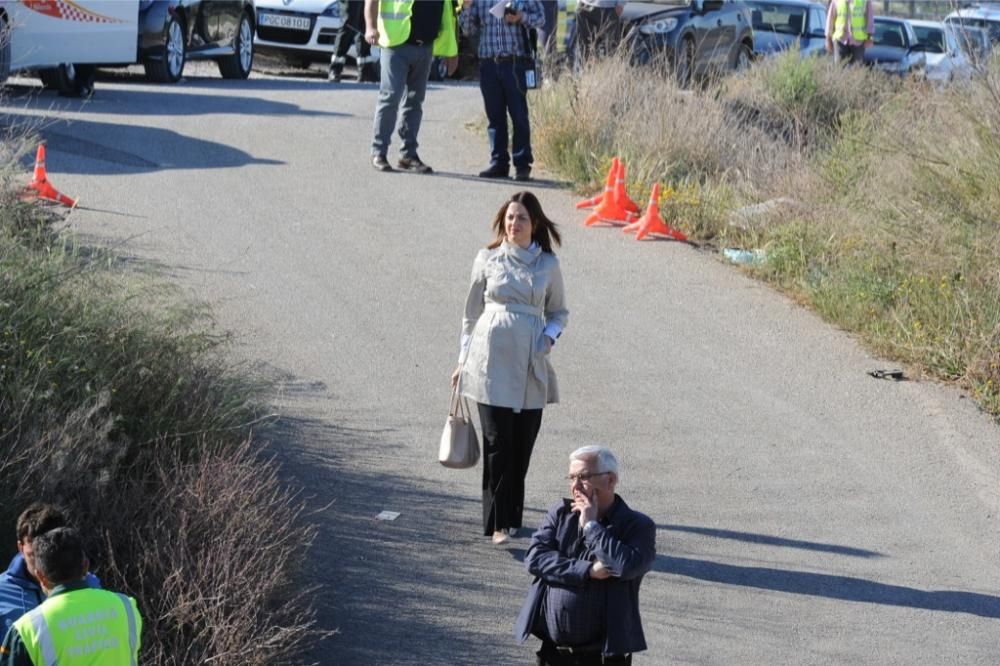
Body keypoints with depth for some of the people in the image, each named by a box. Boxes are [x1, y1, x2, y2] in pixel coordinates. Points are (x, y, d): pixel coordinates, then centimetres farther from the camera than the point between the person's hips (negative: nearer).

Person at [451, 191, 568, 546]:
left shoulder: (548, 264, 6)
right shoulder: (488, 259, 4)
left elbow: (558, 311, 17)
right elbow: (472, 312, 10)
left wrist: (550, 335, -4)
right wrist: (463, 360, 11)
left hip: (530, 363, 2)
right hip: (492, 359, -2)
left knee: (523, 443, 5)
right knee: (498, 441, -6)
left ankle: (512, 516, 20)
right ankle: (498, 522, -4)